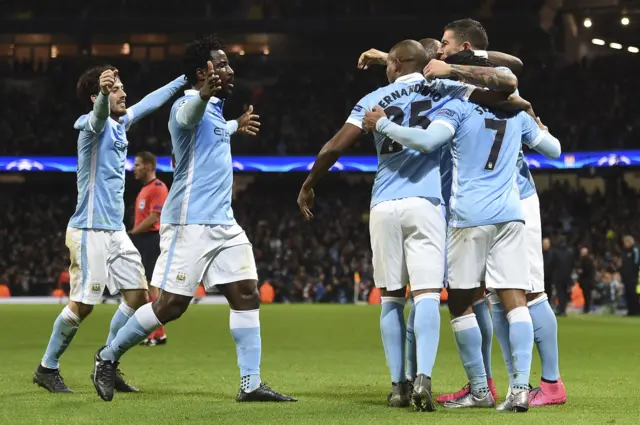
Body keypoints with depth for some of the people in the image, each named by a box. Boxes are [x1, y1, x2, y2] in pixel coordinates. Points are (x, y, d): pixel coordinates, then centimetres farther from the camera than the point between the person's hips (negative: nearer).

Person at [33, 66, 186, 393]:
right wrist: (103, 93, -59)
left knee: (137, 296, 4)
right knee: (82, 305, -6)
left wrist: (185, 79, 30)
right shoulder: (93, 124, -12)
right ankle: (47, 368, 10)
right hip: (90, 230, -9)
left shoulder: (120, 124, 13)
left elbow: (150, 101, 27)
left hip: (115, 231, 9)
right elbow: (98, 115, -37)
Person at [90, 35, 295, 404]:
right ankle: (109, 356, 12)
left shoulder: (215, 108, 17)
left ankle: (251, 384, 0)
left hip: (223, 223, 9)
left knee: (247, 295, -1)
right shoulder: (188, 104, -12)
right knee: (171, 305, -6)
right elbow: (188, 116, -40)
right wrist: (204, 94, -61)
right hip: (190, 223, -9)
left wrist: (236, 127, 59)